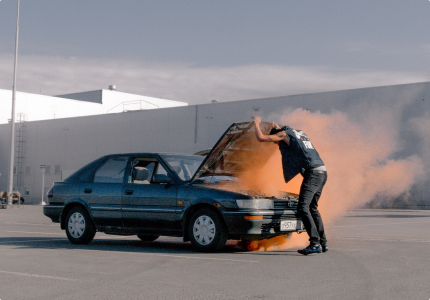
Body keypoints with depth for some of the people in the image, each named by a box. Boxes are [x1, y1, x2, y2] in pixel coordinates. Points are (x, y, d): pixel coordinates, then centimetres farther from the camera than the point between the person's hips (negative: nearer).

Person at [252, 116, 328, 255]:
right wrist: (277, 127, 53)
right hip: (322, 171, 9)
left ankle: (315, 243, -21)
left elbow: (261, 138, 3)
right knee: (312, 208, 17)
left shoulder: (284, 134, 4)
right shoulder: (300, 133, 28)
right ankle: (323, 243, 19)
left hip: (312, 172, -9)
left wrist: (257, 123, 20)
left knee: (303, 208, -13)